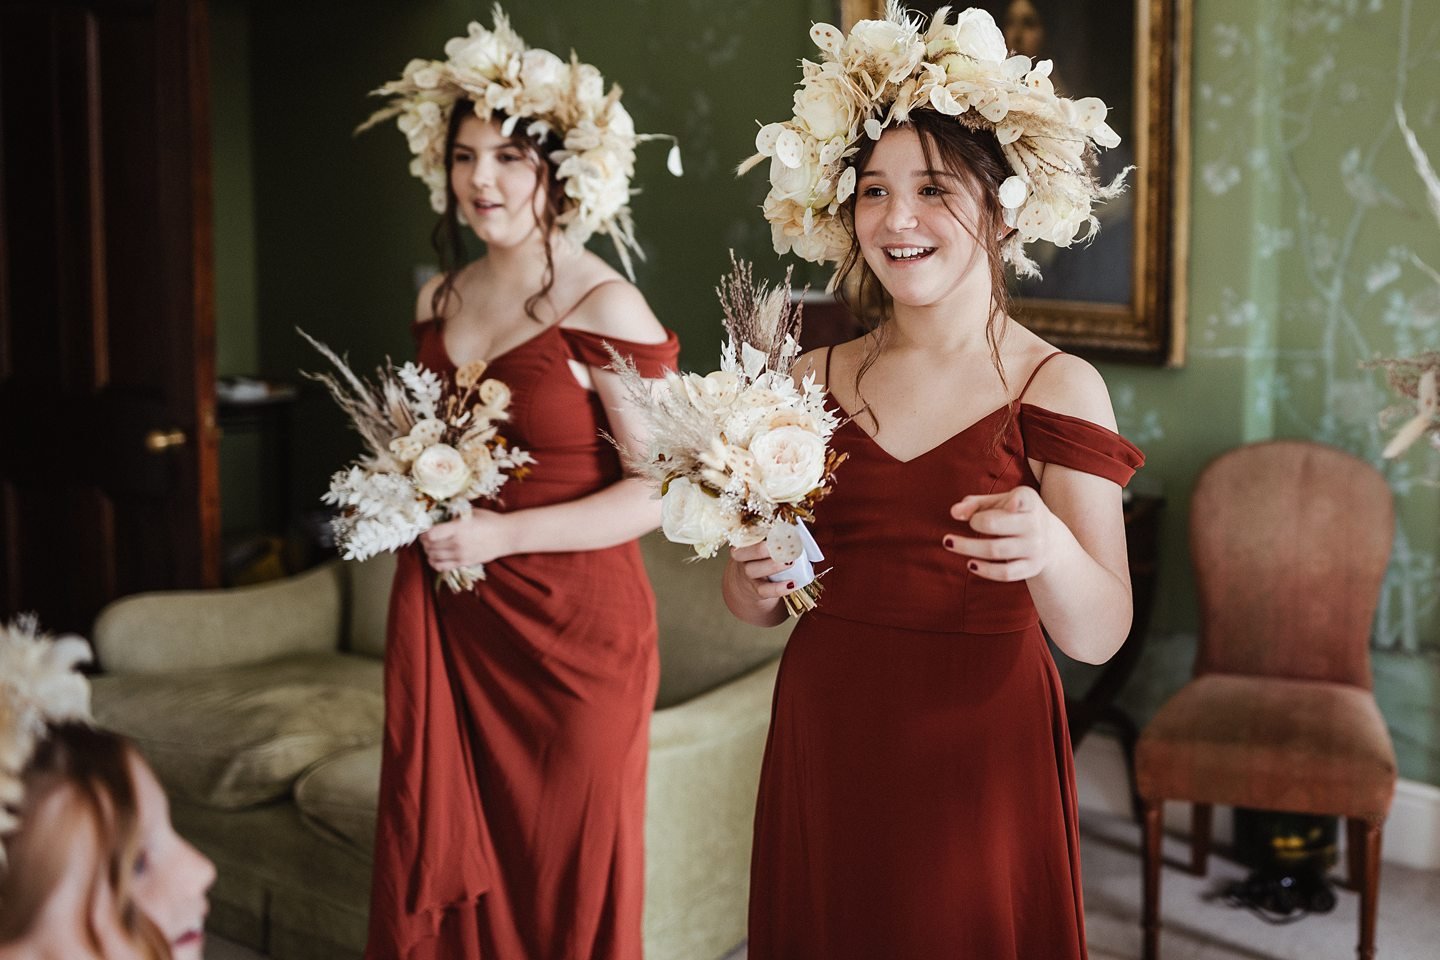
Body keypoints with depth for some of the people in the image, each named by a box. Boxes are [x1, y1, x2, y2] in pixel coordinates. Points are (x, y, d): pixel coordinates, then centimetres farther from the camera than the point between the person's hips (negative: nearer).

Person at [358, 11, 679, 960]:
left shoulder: (605, 307, -12)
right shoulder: (441, 298, 9)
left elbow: (664, 488, -15)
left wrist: (504, 534, -18)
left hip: (569, 630, -6)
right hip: (444, 623, 6)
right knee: (436, 882, 11)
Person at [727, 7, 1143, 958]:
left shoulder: (1058, 386, -6)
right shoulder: (816, 379, 2)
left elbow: (1100, 635, -13)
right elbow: (759, 607, 10)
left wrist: (1049, 548, -32)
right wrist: (757, 576, -12)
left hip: (978, 762, -3)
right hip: (824, 748, 3)